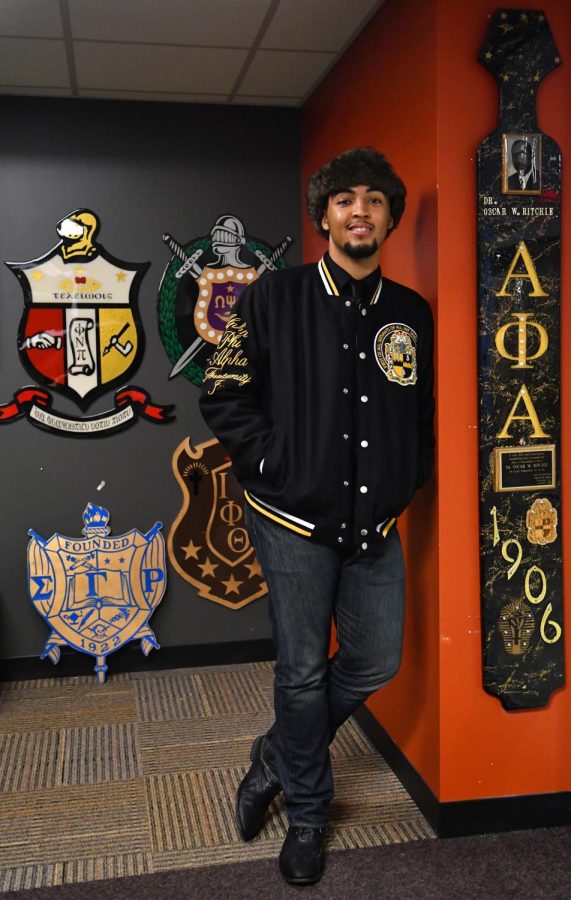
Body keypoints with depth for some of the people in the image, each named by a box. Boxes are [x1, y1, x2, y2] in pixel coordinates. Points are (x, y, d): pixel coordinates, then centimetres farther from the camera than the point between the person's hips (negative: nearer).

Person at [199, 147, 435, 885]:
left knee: (375, 664, 10)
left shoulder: (412, 315, 7)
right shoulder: (274, 300, -4)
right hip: (295, 521, -4)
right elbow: (223, 396, -4)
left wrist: (404, 486, 3)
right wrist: (275, 467, -10)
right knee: (304, 672, 5)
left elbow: (427, 415, 14)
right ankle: (306, 814, 29)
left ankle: (277, 759, 36)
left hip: (376, 524, 4)